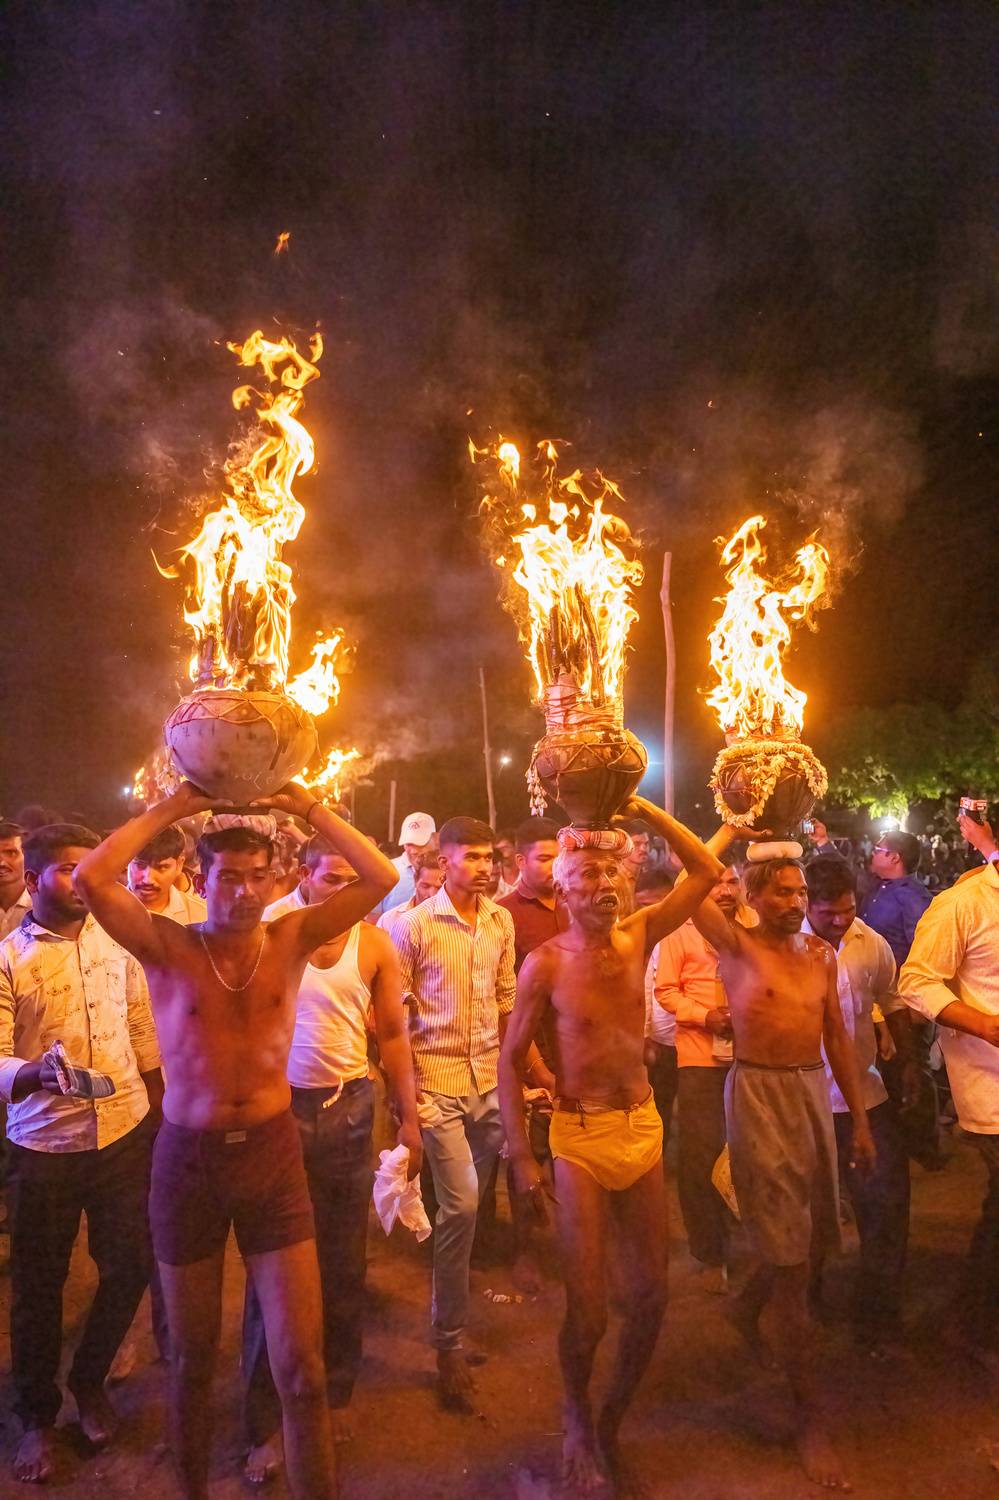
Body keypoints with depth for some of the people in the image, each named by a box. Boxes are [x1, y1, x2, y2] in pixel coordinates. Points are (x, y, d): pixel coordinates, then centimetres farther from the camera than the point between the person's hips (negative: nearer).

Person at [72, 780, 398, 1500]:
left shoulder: (292, 939, -5)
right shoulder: (168, 946, -9)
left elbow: (382, 879, -14)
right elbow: (90, 879, -25)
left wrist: (308, 807, -14)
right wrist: (174, 807, -18)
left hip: (272, 1152, 0)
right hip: (187, 1158, 0)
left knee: (300, 1365, 4)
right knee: (192, 1356, 20)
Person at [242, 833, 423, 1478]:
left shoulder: (375, 944, -2)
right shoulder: (269, 929, -8)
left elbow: (393, 1034, 4)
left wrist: (410, 1119, 2)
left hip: (350, 1108, 2)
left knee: (345, 1262, 14)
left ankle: (336, 1392, 35)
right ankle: (265, 1422, 23)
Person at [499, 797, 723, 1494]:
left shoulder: (639, 936, -1)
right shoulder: (547, 963, -11)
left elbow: (706, 871, 0)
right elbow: (511, 1059, -5)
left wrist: (643, 807, -8)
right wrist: (521, 1156, -10)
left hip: (643, 1129, 4)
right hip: (581, 1138, -4)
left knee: (650, 1296, 12)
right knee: (588, 1310, 2)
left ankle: (612, 1421, 37)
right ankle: (577, 1416, 34)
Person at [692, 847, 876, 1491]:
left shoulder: (821, 954, 7)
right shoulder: (738, 946, -8)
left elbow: (838, 1038, 11)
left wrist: (861, 1118, 11)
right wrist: (732, 832, -9)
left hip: (815, 1092, 6)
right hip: (760, 1094, -6)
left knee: (809, 1236, 16)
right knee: (788, 1253, -1)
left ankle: (748, 1304, 46)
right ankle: (810, 1413, 11)